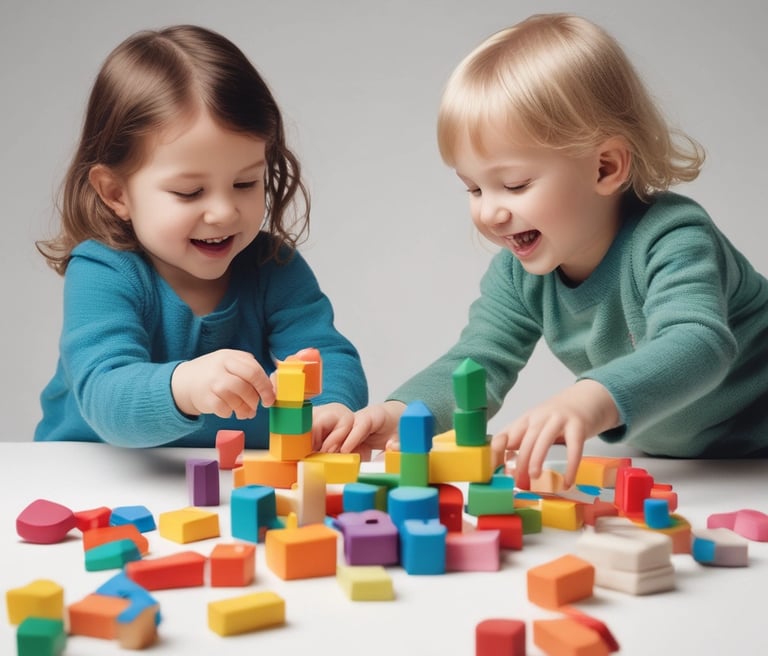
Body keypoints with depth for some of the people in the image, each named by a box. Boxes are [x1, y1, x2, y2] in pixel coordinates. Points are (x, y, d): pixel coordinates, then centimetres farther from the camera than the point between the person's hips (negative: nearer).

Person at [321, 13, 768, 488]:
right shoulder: (518, 274, -8)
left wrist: (593, 401, -62)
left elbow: (697, 346, -44)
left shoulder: (669, 241, -28)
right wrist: (399, 413, -29)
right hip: (662, 460, 6)